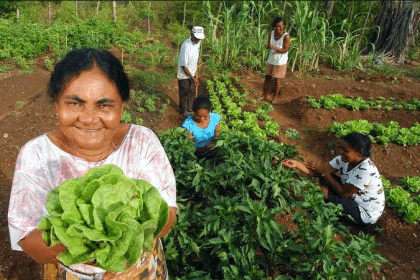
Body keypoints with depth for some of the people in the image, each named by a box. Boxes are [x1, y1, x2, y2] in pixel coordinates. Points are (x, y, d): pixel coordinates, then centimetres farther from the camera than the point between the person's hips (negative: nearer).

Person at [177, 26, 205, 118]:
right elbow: (183, 66, -24)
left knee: (192, 93, 19)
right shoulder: (186, 46, -29)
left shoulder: (198, 42, -5)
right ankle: (184, 111, 32)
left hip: (192, 73, 7)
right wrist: (192, 78, -20)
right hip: (184, 75, -7)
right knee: (184, 94, 10)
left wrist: (196, 75, 6)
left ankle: (190, 109, 40)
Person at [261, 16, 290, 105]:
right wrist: (267, 46, -19)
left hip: (280, 62, -5)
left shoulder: (286, 36, -19)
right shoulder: (271, 33, -3)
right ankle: (265, 96, 27)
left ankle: (274, 98, 23)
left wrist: (275, 47, -33)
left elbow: (285, 50, -19)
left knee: (277, 80, 6)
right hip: (271, 60, 5)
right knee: (267, 78, 11)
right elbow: (270, 46, 6)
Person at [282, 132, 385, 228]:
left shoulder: (366, 171, -32)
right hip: (354, 197, 8)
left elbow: (344, 193, -28)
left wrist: (324, 172, -23)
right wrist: (297, 164, -26)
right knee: (324, 177, -4)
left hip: (366, 215, -8)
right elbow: (318, 173, -12)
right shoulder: (344, 159, -9)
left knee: (325, 192, -20)